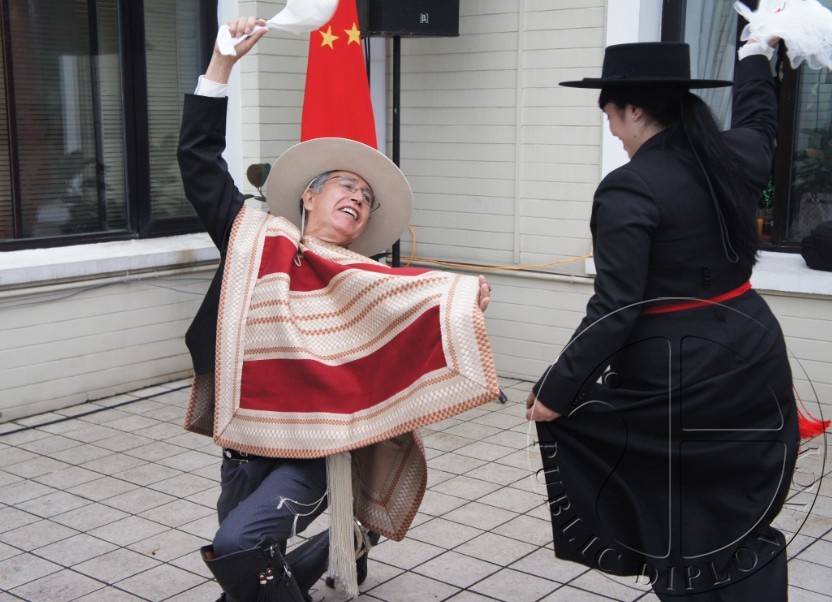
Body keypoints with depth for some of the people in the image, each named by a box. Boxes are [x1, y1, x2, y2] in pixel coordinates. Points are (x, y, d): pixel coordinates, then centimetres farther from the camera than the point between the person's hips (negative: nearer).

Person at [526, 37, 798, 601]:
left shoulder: (628, 190, -17)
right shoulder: (734, 156, 4)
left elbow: (614, 310, -21)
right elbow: (759, 122, 31)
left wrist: (556, 388, -15)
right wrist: (755, 57, 48)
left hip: (676, 376, -7)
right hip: (756, 358, 7)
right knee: (741, 524, 14)